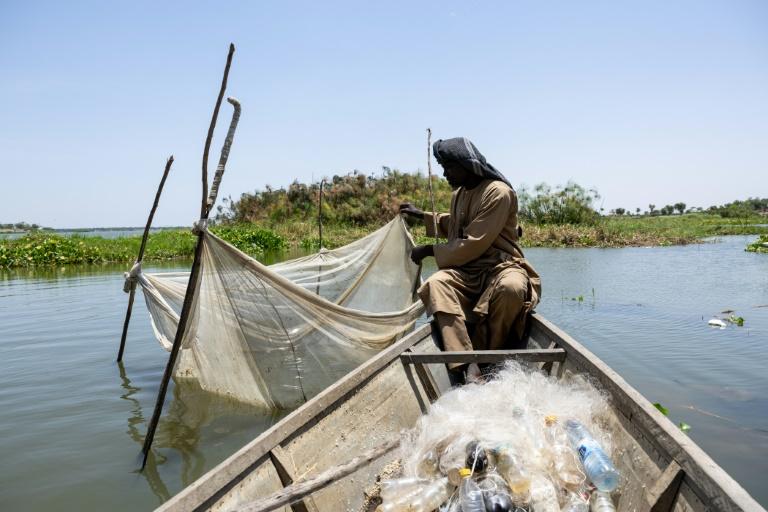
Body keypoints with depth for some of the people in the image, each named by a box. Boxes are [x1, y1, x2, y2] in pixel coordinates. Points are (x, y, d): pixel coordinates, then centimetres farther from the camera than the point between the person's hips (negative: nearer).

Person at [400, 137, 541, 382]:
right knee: (436, 284, -27)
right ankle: (468, 365, -39)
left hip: (501, 266, -5)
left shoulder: (499, 193, -12)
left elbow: (473, 245, -16)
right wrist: (422, 215, 30)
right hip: (467, 270, 6)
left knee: (511, 287, -40)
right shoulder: (459, 193, 13)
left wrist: (430, 251, -8)